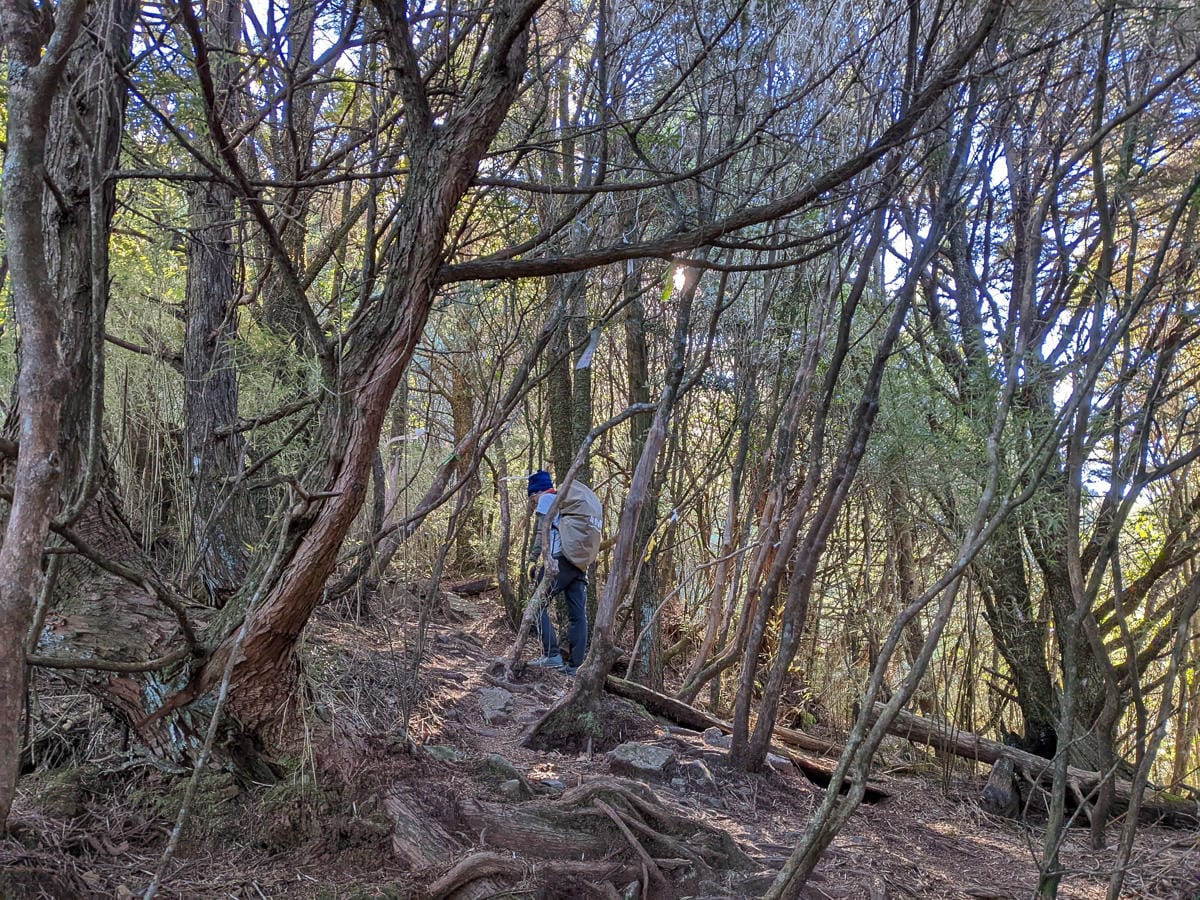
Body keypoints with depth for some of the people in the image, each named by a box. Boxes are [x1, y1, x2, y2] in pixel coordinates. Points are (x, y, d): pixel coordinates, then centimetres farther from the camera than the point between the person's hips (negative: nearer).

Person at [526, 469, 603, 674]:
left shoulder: (546, 499, 5)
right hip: (580, 563, 8)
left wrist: (533, 559, -8)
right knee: (578, 614, 6)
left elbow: (542, 533, -7)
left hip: (561, 559, -8)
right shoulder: (563, 501, 29)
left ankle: (552, 655, -12)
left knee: (538, 605, -3)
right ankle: (575, 664, 8)